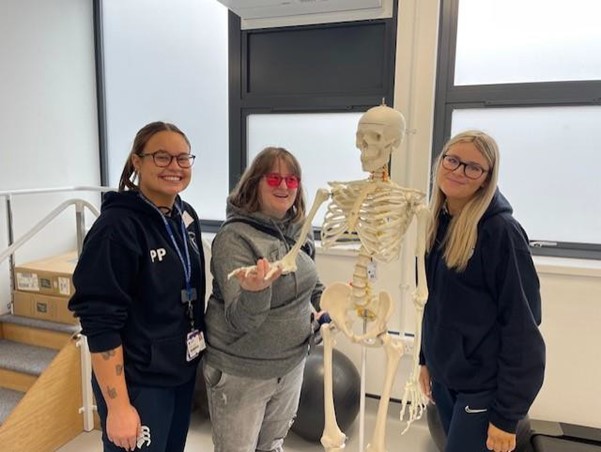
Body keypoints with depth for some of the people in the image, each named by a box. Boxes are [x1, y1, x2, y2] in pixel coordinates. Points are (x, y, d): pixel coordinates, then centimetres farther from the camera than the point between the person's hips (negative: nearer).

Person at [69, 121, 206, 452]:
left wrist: (198, 350, 12)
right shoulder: (117, 227, -21)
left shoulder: (185, 216, 1)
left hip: (183, 372, 7)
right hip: (138, 383, -7)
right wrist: (118, 406, -19)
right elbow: (100, 324, -20)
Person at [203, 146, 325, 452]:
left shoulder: (298, 230, -2)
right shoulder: (234, 237, -21)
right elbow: (240, 321, -27)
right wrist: (256, 290, -45)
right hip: (240, 373, -5)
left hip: (291, 365, 6)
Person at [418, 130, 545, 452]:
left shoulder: (501, 231, -19)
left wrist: (507, 414, -16)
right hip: (444, 376, 7)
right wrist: (426, 358, 14)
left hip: (485, 385, -6)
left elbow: (521, 326, -18)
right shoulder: (438, 223, 2)